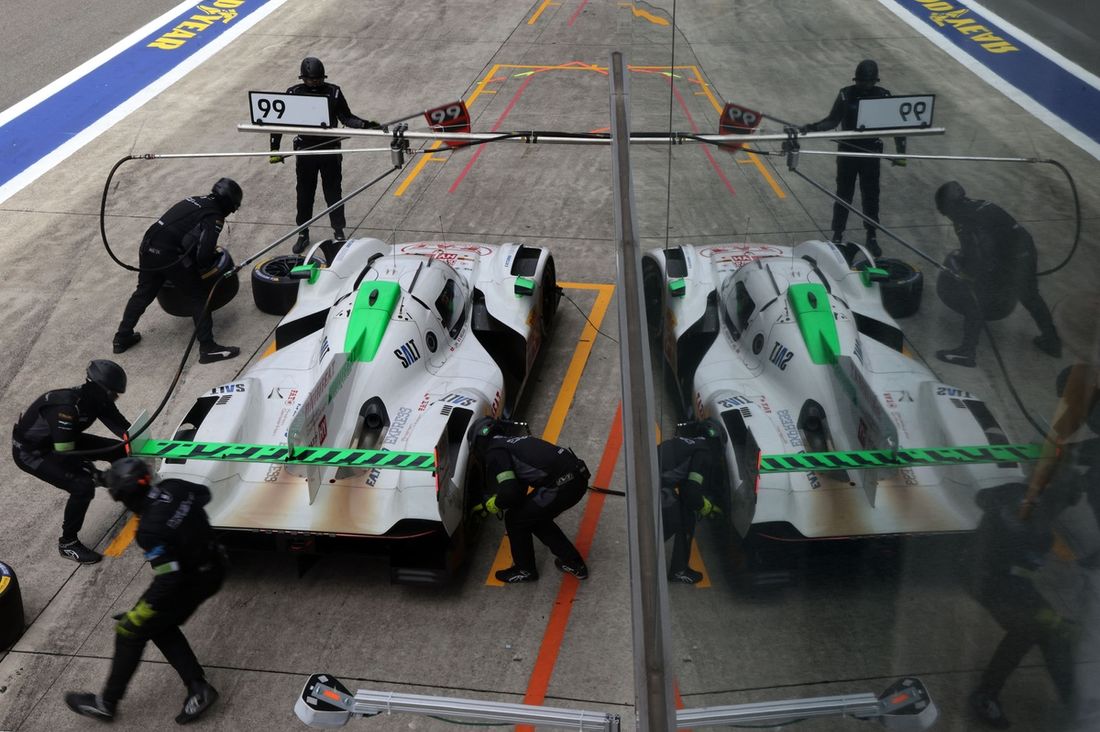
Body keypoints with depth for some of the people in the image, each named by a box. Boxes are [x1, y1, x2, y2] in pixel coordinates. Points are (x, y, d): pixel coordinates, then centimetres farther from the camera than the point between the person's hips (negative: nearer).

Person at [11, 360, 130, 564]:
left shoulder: (96, 399, -14)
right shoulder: (66, 408, -38)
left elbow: (123, 426, -8)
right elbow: (65, 455, -36)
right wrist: (95, 473, -28)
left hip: (62, 441, 8)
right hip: (31, 452, -8)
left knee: (120, 451, 2)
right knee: (83, 486, -24)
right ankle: (68, 543, -5)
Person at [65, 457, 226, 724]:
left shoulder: (150, 529, -30)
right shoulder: (174, 487, -9)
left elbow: (169, 580, -28)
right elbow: (204, 494, 14)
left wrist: (141, 611, -16)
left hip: (190, 582, -8)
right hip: (212, 569, 8)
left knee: (131, 630, 9)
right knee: (161, 628, 21)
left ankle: (105, 703, 24)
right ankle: (198, 689, 16)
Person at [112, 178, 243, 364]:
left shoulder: (193, 200, 18)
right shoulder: (214, 217, -6)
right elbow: (205, 253, -15)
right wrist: (204, 266, 7)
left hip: (148, 247, 8)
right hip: (170, 256, -8)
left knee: (144, 292, 24)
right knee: (199, 294, 3)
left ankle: (122, 338, 36)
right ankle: (207, 347, 0)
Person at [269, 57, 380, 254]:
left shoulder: (333, 92, -7)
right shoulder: (293, 94, -6)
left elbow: (346, 118, -3)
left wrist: (365, 125, -19)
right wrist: (274, 148, -4)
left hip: (330, 151, -1)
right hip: (305, 151, 1)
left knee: (333, 194, 8)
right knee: (304, 194, 12)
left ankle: (338, 232, 25)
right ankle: (303, 234, 28)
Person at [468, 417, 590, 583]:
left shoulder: (494, 452, -1)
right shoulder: (514, 442, 25)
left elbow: (509, 491, -12)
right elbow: (518, 486, 35)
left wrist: (492, 505, 10)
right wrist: (486, 505, 45)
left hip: (561, 486, -9)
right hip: (579, 477, 9)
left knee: (515, 519, 10)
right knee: (535, 516, 27)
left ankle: (525, 570, 28)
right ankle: (574, 563, 34)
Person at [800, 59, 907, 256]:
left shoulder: (883, 96, -5)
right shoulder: (846, 95, -7)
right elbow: (832, 121, -4)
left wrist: (900, 151, -12)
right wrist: (812, 127, -21)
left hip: (871, 153, 1)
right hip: (847, 151, -1)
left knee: (871, 196, 9)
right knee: (843, 194, 5)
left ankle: (872, 237, 21)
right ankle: (838, 235, 17)